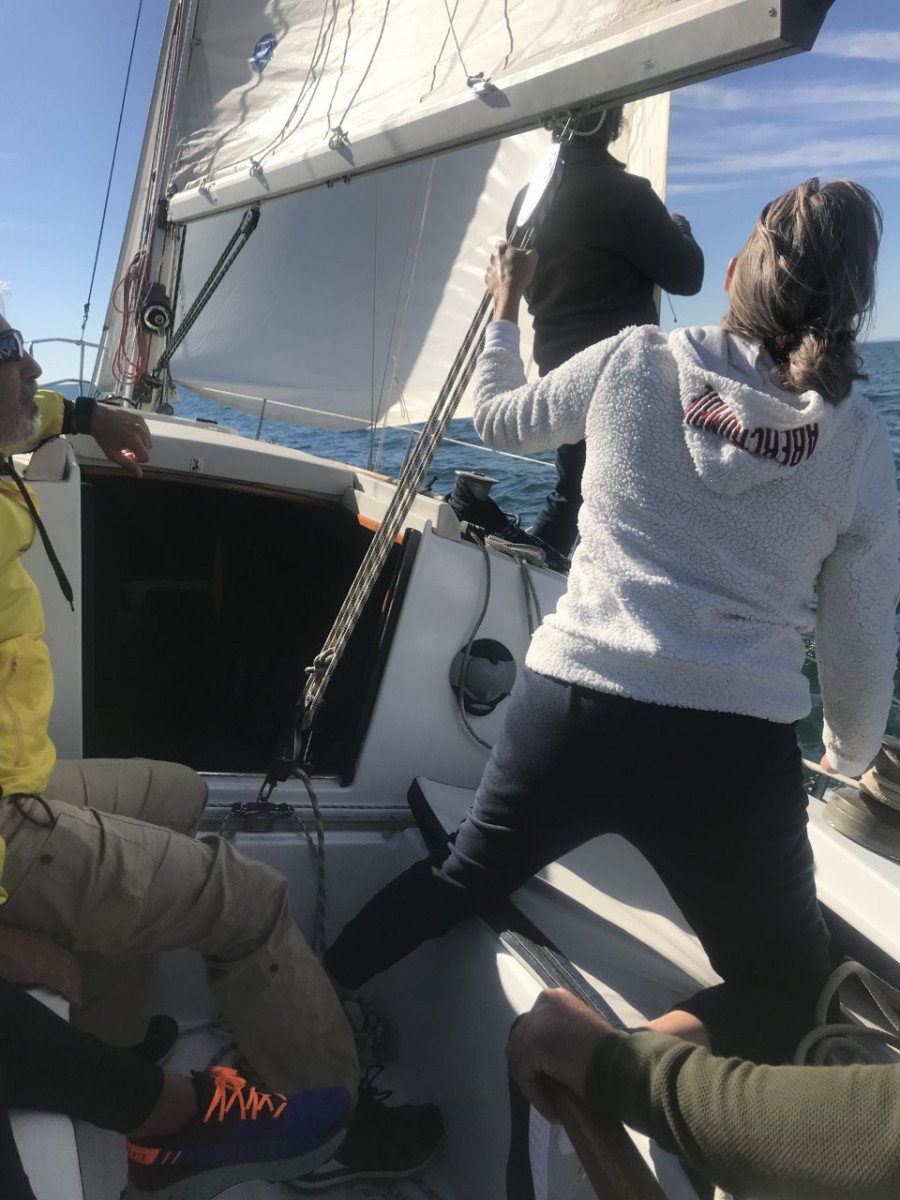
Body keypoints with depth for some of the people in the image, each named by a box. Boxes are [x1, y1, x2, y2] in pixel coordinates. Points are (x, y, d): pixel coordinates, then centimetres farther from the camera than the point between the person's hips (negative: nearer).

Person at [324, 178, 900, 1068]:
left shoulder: (633, 362, 0)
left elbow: (497, 420, 19)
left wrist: (505, 305, 36)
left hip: (568, 710, 2)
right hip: (733, 750, -1)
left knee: (459, 878, 30)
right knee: (794, 991, 22)